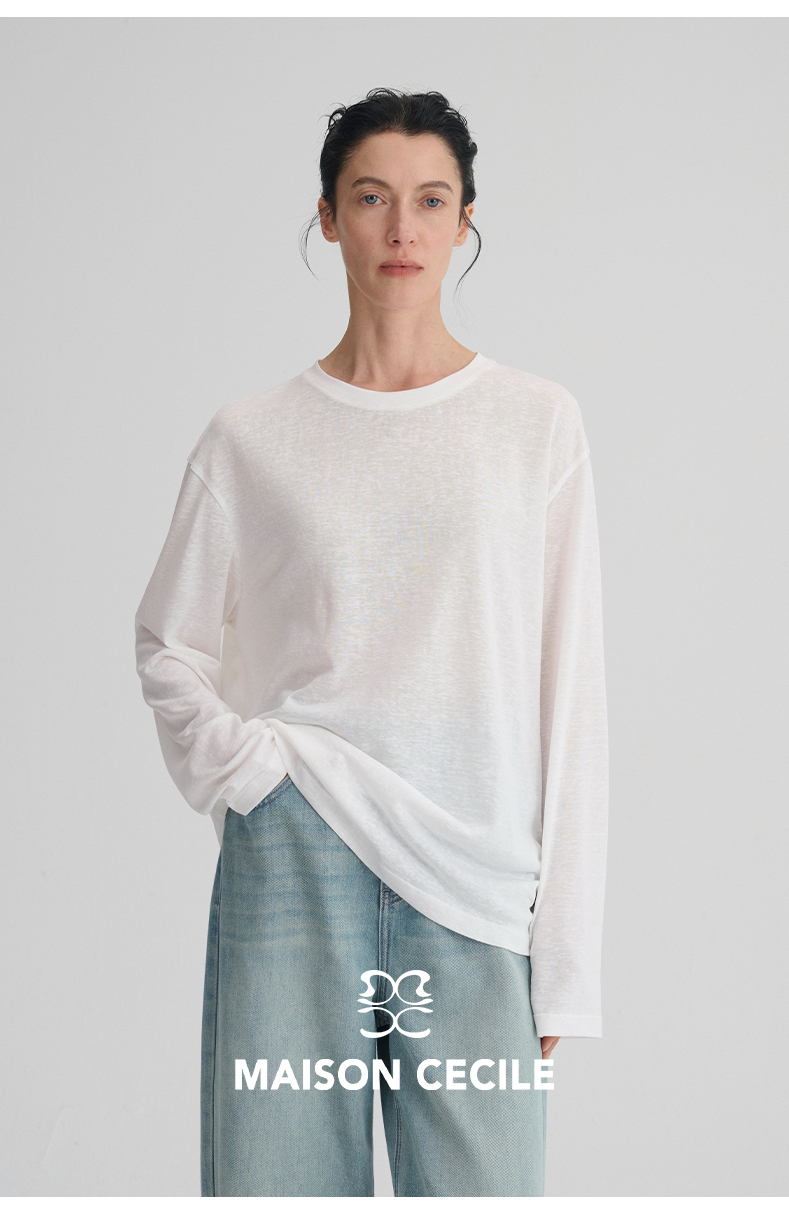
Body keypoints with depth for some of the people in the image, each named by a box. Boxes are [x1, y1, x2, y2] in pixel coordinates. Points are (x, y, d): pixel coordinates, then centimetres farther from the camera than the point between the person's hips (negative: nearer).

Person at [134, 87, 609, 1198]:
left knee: (482, 1181, 1)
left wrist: (565, 953, 0)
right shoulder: (250, 440, 6)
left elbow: (569, 690, 3)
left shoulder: (537, 425, 5)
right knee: (278, 1176, 3)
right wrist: (247, 764, -3)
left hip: (475, 891, 0)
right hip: (294, 866, 0)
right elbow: (169, 649, 16)